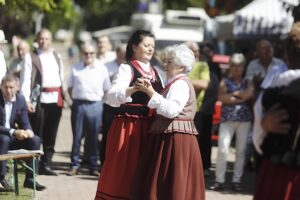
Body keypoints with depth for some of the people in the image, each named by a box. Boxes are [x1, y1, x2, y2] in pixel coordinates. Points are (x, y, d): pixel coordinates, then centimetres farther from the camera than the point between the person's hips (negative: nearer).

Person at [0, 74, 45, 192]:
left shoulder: (20, 99, 1)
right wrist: (13, 132, -32)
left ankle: (30, 179, -9)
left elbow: (25, 122, 6)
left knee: (35, 140, -14)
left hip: (12, 137, 6)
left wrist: (28, 130, -18)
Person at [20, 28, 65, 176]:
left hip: (55, 99, 5)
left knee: (51, 135, 8)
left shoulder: (57, 57, 17)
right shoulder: (32, 58, 1)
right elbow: (25, 79, -6)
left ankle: (46, 164, 15)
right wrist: (26, 100, -15)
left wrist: (64, 96, 10)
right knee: (36, 133, -3)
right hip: (39, 99, -5)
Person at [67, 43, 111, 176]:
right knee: (77, 136, 3)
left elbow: (106, 89, 7)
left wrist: (98, 99, 1)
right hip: (78, 104, 0)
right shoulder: (76, 69, 7)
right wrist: (75, 99, 3)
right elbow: (70, 88, 13)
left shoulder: (101, 68, 4)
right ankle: (74, 165, 9)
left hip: (95, 105, 0)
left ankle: (93, 166, 11)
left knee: (93, 137, 5)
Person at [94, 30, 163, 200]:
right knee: (123, 168, -4)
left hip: (148, 127, 6)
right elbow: (112, 96, -19)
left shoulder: (154, 72, 16)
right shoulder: (127, 68, -5)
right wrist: (134, 89, -34)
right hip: (128, 126, -6)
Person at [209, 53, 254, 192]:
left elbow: (249, 94, -10)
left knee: (241, 150, 4)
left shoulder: (247, 82, 11)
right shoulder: (225, 82, 7)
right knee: (222, 149, -9)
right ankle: (219, 180, -5)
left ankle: (236, 180, 10)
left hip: (244, 118, 2)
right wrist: (241, 98, -9)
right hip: (227, 118, -2)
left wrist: (232, 94, -8)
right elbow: (221, 97, -9)